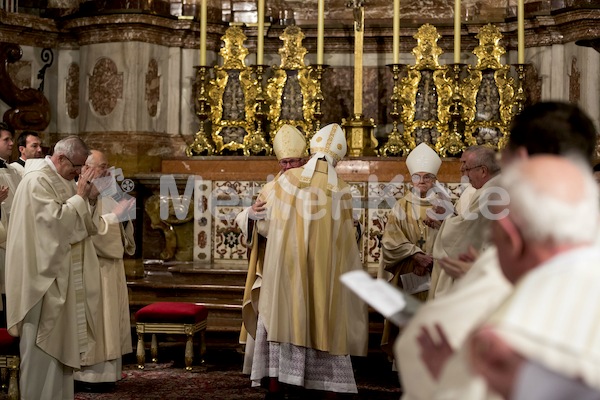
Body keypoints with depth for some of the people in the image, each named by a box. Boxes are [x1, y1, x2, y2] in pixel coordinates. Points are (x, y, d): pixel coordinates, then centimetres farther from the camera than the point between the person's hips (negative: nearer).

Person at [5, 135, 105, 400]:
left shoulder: (64, 180, 14)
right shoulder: (37, 180, -14)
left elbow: (86, 226, 14)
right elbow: (56, 220, -23)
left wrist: (90, 199, -1)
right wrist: (80, 196, -17)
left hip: (62, 276, 9)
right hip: (44, 274, -9)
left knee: (61, 343, 12)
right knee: (43, 343, -3)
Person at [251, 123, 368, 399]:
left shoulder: (287, 179, -6)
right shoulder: (341, 191, -5)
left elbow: (266, 223, 3)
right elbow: (346, 241, 2)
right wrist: (354, 267, 19)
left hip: (286, 265, 0)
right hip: (324, 270, 1)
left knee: (280, 318, 9)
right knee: (326, 323, 10)